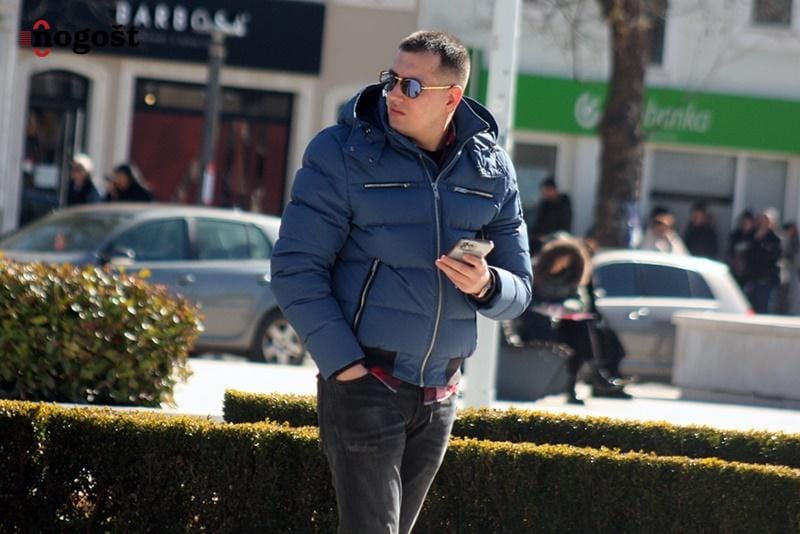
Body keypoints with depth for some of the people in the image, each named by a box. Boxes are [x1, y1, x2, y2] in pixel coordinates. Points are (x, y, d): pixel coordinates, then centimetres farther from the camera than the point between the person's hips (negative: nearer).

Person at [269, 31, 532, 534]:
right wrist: (344, 365, -16)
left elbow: (518, 289, 9)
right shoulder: (343, 152, -6)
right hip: (363, 377, -4)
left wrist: (485, 285, -15)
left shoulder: (491, 170, 6)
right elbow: (296, 267, -9)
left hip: (439, 393, 5)